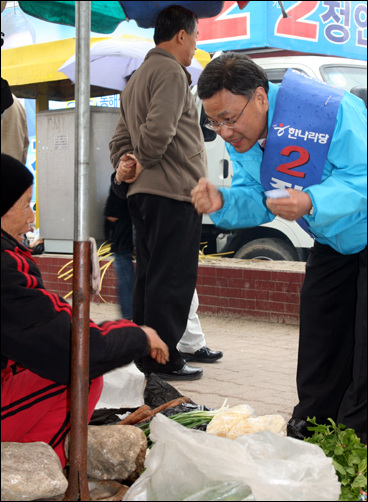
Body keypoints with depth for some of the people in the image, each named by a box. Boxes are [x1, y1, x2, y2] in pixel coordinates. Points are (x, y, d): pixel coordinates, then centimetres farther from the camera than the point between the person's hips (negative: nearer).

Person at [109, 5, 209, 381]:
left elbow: (120, 137, 22)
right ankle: (164, 360, -5)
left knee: (149, 277, 13)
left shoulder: (137, 78, 24)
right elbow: (159, 131, -21)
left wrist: (125, 165, 6)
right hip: (173, 193, -10)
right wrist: (143, 164, -6)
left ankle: (144, 355, 18)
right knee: (172, 281, -7)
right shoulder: (171, 72, -9)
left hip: (143, 195, 10)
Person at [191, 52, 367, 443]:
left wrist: (312, 202, -46)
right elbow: (256, 202, -3)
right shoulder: (239, 136, -6)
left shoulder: (325, 110, -33)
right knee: (319, 338, 9)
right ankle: (310, 429, 18)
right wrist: (222, 204, -25)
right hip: (333, 245, 8)